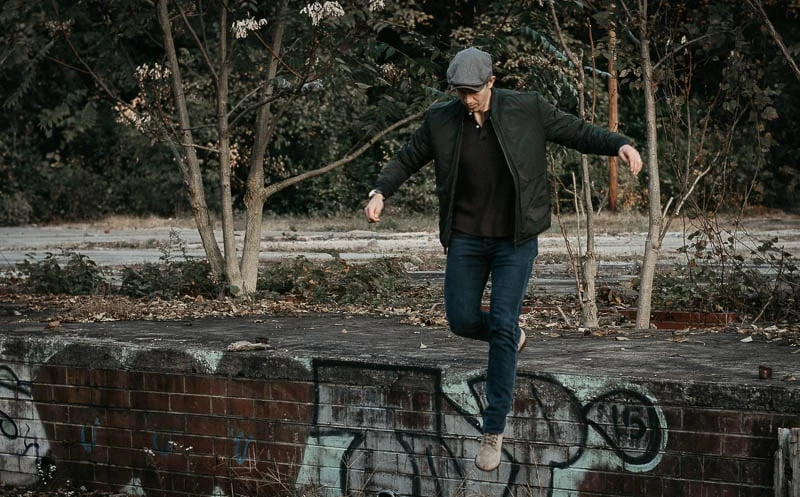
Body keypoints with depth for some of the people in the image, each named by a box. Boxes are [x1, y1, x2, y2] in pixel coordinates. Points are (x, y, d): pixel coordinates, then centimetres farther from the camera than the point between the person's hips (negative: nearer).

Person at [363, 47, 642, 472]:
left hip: (515, 239, -3)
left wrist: (619, 145, -21)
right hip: (466, 238, 3)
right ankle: (511, 337, 38)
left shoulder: (527, 110, -8)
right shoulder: (440, 120, -2)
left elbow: (578, 132, -3)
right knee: (461, 320, 2)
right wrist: (380, 191, -7)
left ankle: (494, 429, 2)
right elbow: (406, 159, 9)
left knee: (502, 326, -7)